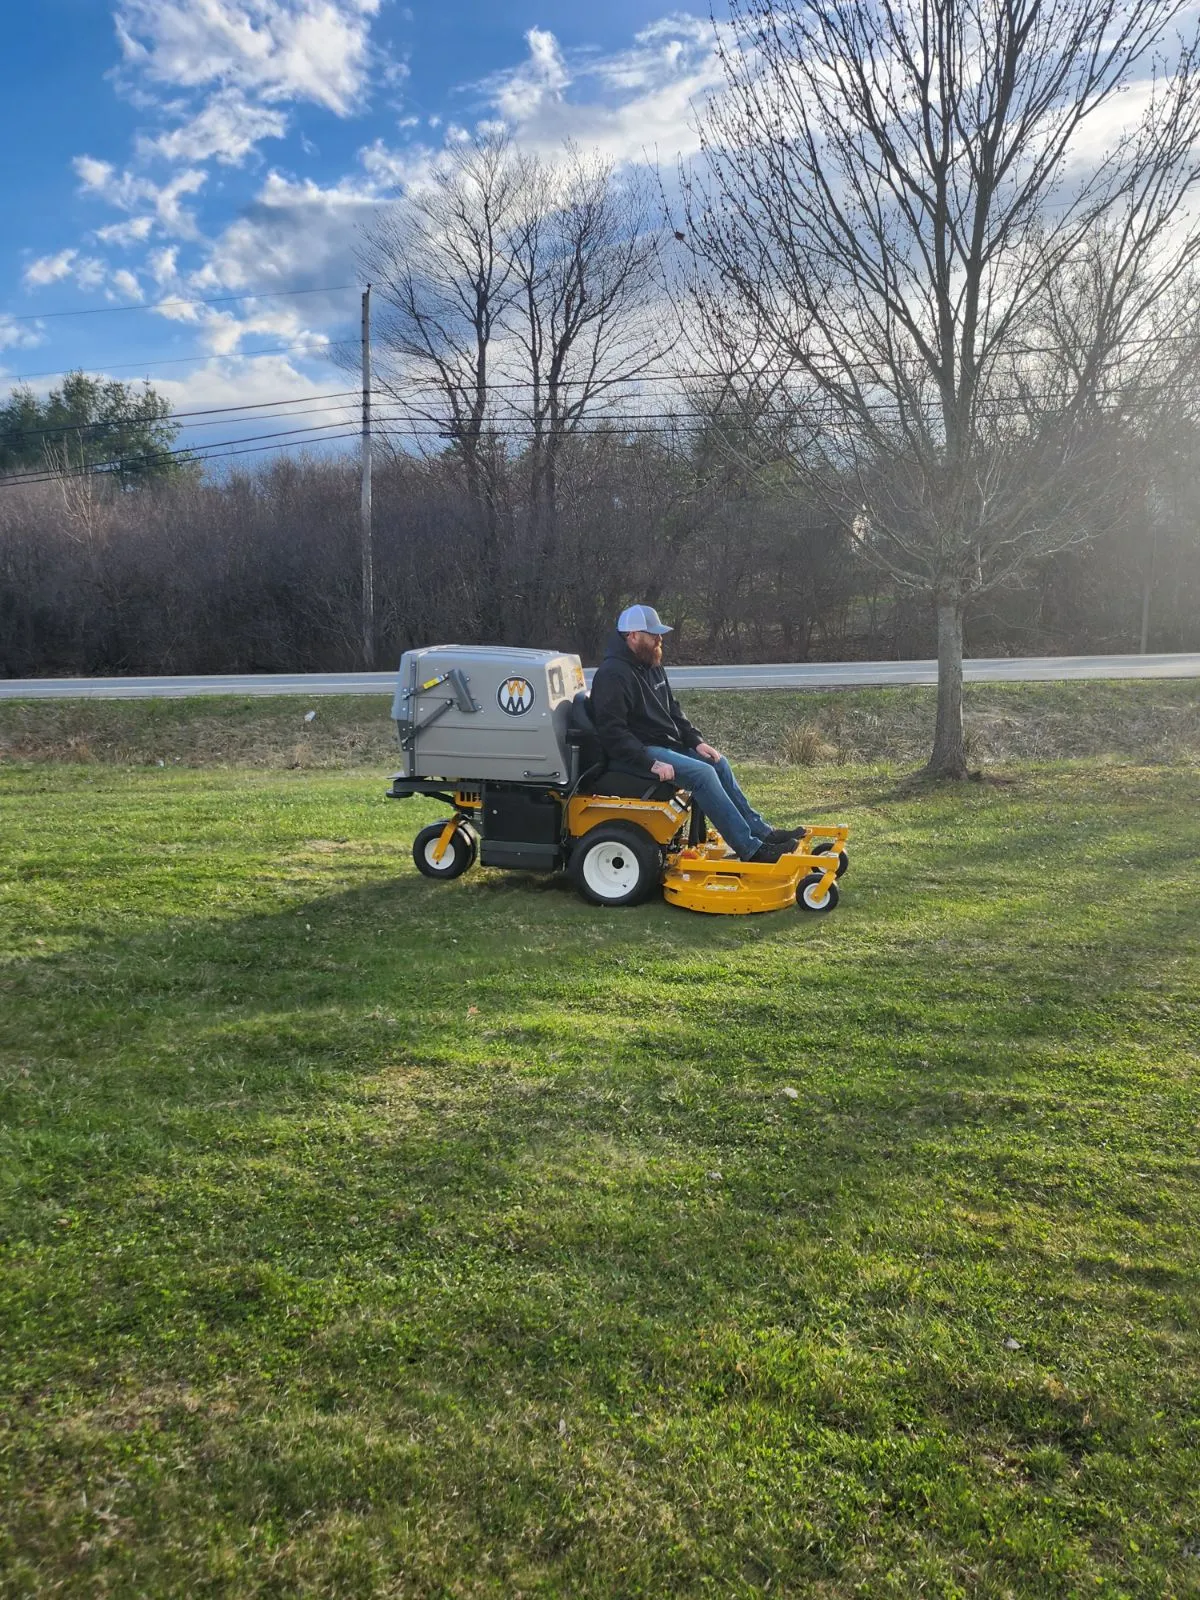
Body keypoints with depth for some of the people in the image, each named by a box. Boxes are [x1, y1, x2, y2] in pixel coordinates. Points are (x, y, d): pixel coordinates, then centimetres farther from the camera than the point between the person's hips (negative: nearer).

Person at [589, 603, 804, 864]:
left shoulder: (651, 666, 13)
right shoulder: (613, 675, -18)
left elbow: (672, 711, 21)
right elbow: (613, 732, -25)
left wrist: (697, 741, 6)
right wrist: (651, 763, -29)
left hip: (666, 743, 10)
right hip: (638, 753, -10)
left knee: (718, 763, 4)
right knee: (702, 773, -23)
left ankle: (761, 831, 9)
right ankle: (750, 849, -22)